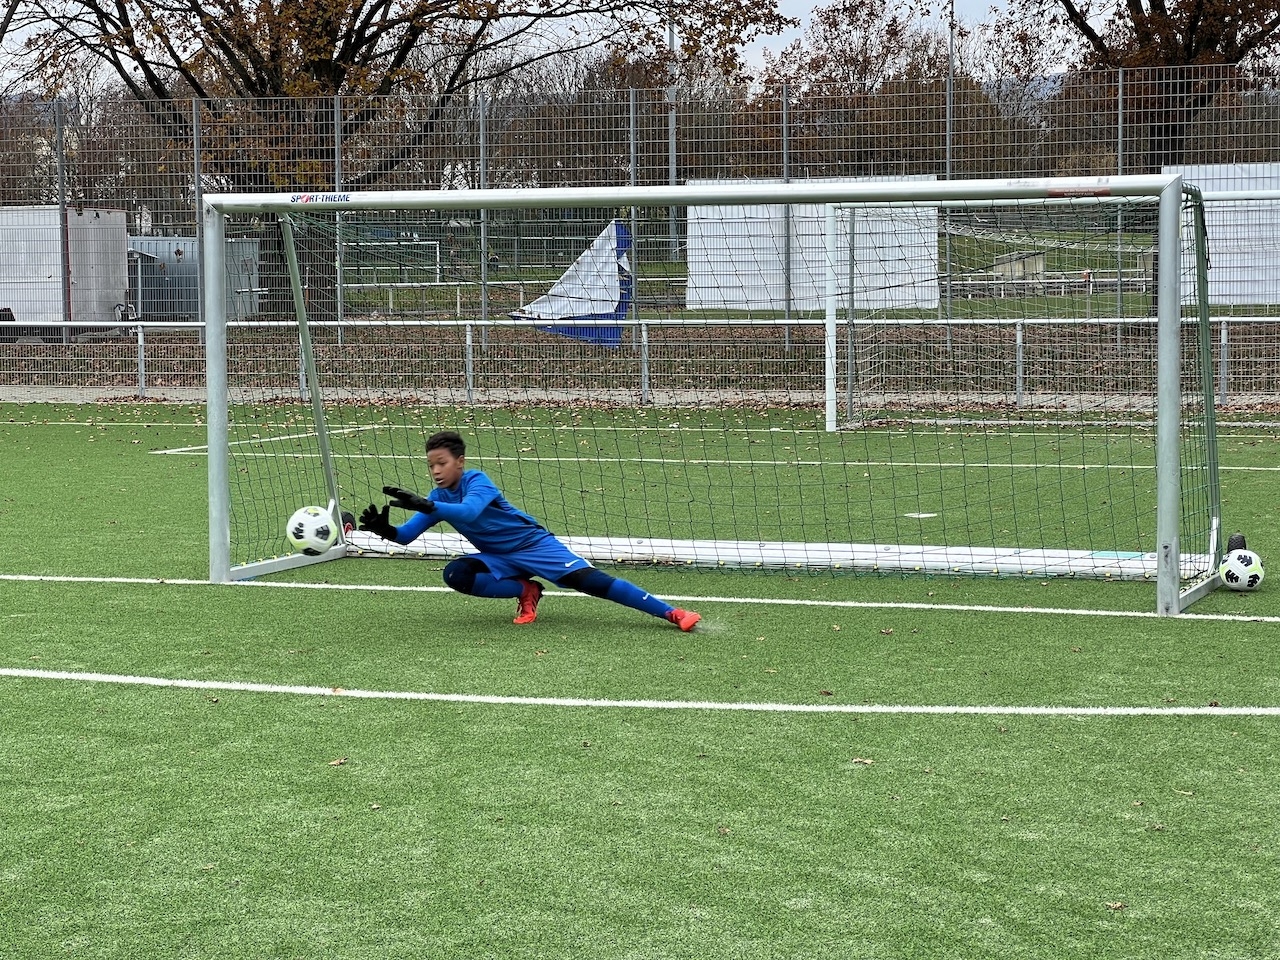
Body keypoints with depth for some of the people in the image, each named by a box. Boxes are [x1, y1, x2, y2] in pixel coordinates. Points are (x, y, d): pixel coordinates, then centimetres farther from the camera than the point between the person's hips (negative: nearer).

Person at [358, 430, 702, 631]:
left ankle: (671, 613, -24)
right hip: (500, 558, 6)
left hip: (532, 544, -6)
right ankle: (525, 591, -2)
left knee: (586, 579, -22)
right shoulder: (438, 497, 1)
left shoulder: (476, 481, -20)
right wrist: (385, 529, -24)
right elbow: (407, 535, -2)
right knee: (456, 575, -20)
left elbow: (469, 512, -41)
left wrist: (425, 505, -51)